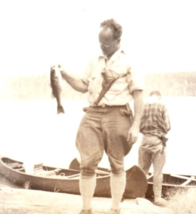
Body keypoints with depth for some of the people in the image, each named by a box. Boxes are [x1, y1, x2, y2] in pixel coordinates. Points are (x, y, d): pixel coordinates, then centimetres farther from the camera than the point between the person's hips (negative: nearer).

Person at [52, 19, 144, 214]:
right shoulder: (94, 62, 13)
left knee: (117, 165, 7)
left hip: (116, 115, -4)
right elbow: (84, 86, 20)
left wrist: (136, 125, -10)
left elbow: (138, 94, -4)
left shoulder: (129, 62, -2)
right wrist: (65, 75, 2)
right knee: (87, 163, -2)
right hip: (92, 114, 4)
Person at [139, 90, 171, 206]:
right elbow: (167, 126, -5)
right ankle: (157, 197, 7)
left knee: (142, 169, 13)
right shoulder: (162, 106, -6)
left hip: (145, 140, 3)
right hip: (158, 140, -3)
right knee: (158, 171, 4)